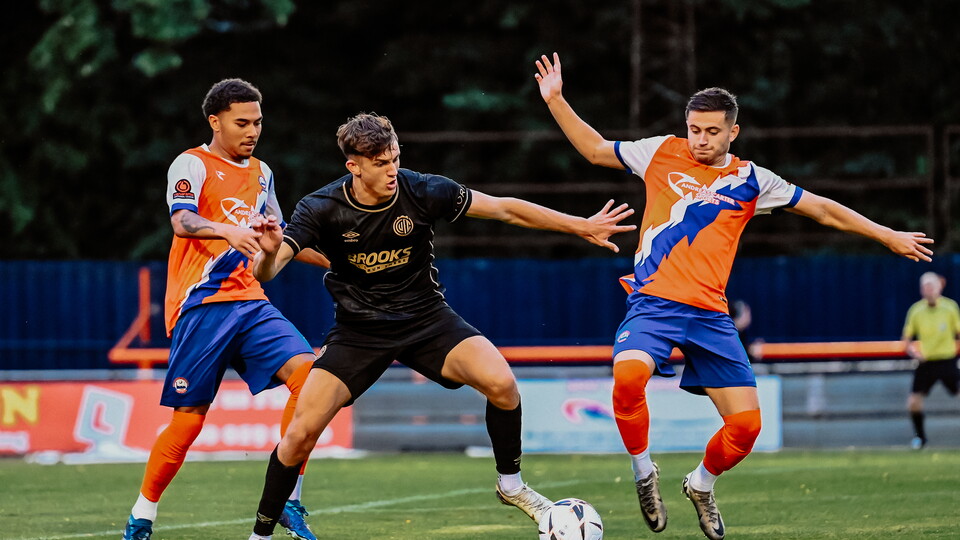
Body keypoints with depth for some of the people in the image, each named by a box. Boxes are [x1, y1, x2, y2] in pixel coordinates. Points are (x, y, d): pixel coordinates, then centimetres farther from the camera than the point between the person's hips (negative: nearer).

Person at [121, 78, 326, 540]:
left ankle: (288, 501, -12)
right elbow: (182, 222, -22)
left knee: (307, 371, -16)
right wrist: (226, 230, -40)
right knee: (189, 418, -6)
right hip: (201, 304, -6)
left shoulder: (260, 173, 18)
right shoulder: (192, 165, -3)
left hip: (250, 302, 6)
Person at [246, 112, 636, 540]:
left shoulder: (423, 192, -16)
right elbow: (264, 272, -22)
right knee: (302, 432, -14)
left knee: (500, 382, -24)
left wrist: (582, 227, -8)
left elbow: (503, 209, -8)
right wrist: (269, 252, -48)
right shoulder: (322, 209, -17)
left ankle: (510, 484, 2)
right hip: (359, 330, -1)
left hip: (426, 318, 1)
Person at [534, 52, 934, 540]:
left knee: (746, 424, -5)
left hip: (710, 316, 2)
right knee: (628, 374, -34)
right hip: (653, 302, -2)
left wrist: (888, 236, 20)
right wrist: (555, 100, 12)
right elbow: (595, 149, 20)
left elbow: (822, 209, 18)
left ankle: (702, 484, 27)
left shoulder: (750, 181, 10)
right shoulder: (662, 154, 7)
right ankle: (644, 472, -9)